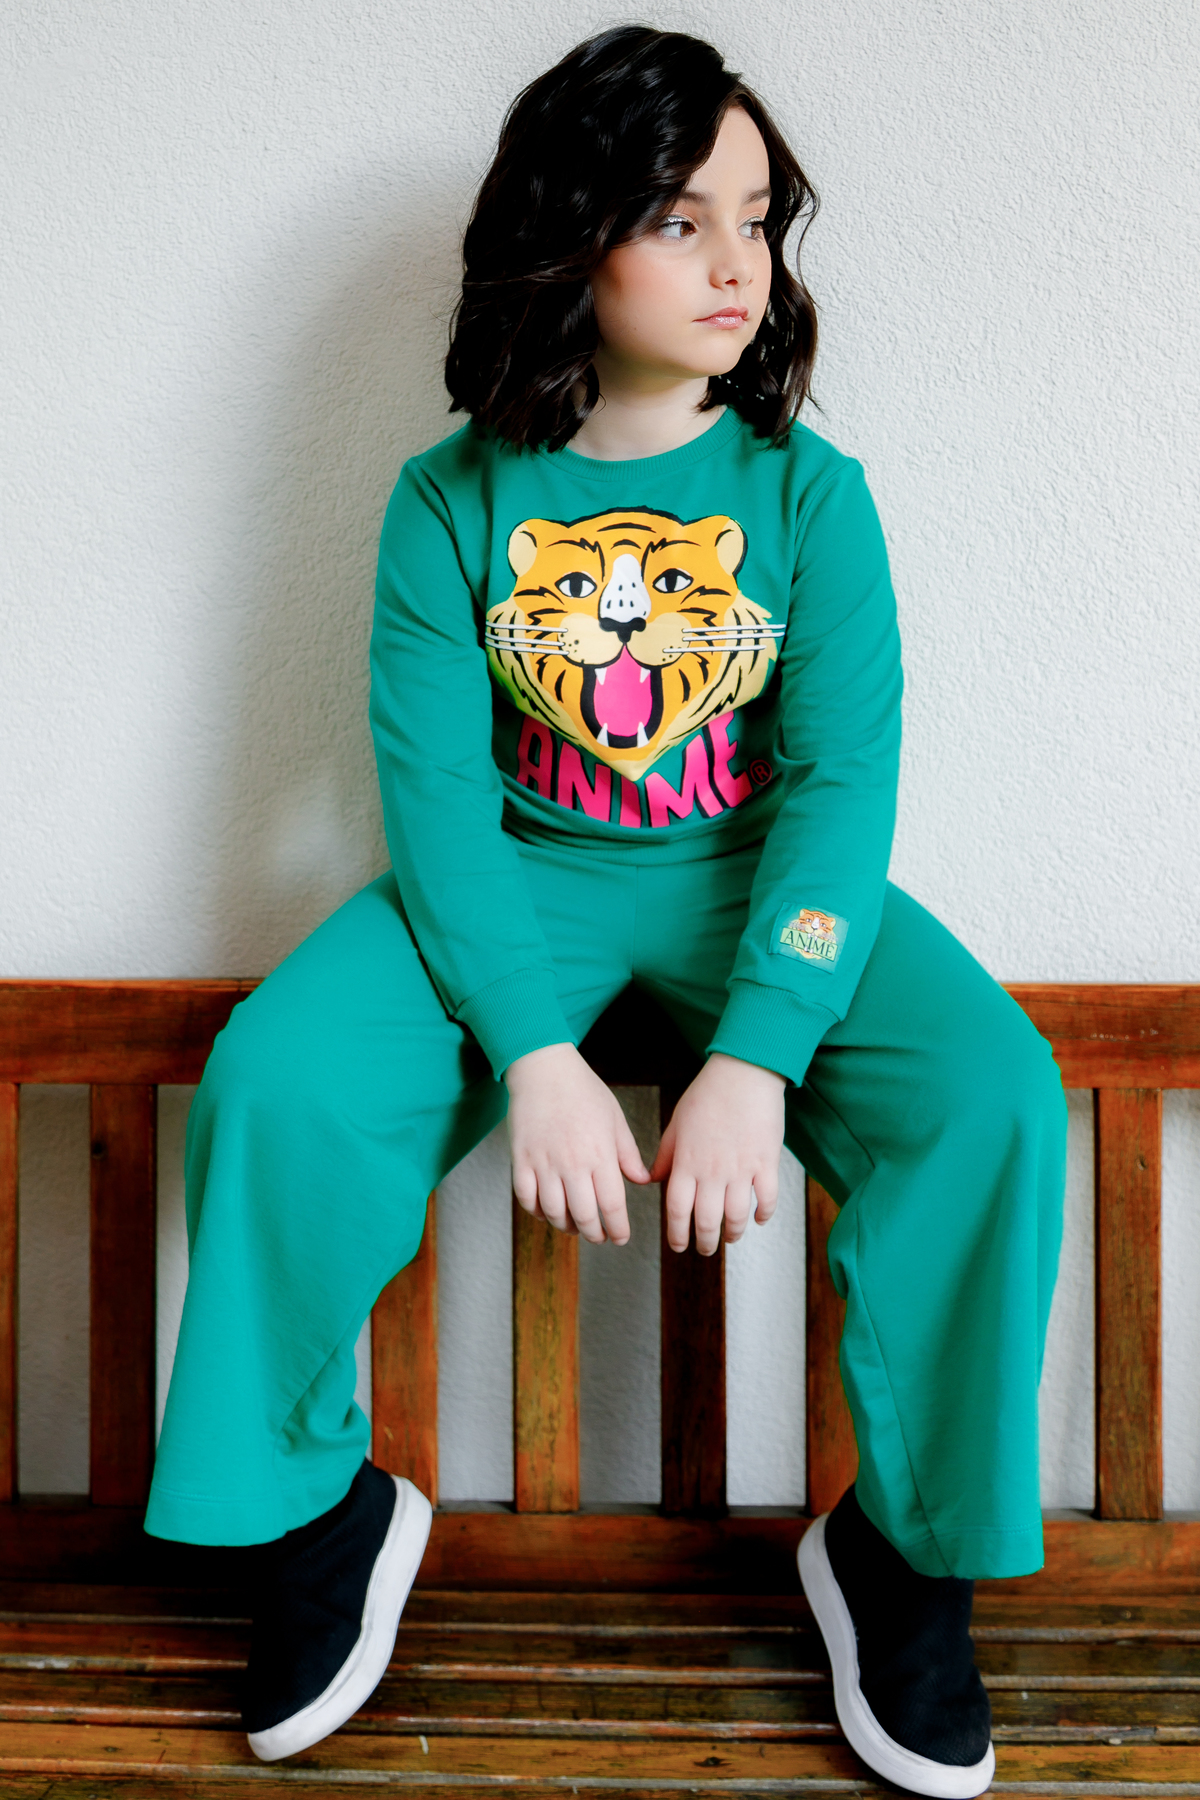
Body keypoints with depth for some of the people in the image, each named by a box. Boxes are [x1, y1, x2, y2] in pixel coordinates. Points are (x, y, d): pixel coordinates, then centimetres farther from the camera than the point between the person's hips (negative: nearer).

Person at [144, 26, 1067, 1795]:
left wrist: (756, 1056, -25)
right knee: (274, 1079, -26)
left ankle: (908, 1540, -4)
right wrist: (532, 1054, -24)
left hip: (757, 880, 0)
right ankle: (325, 1501, 0)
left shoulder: (808, 490, -4)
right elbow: (433, 782, -10)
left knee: (994, 1094, -26)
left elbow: (843, 776, -12)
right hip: (519, 885, 0)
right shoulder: (456, 500, -4)